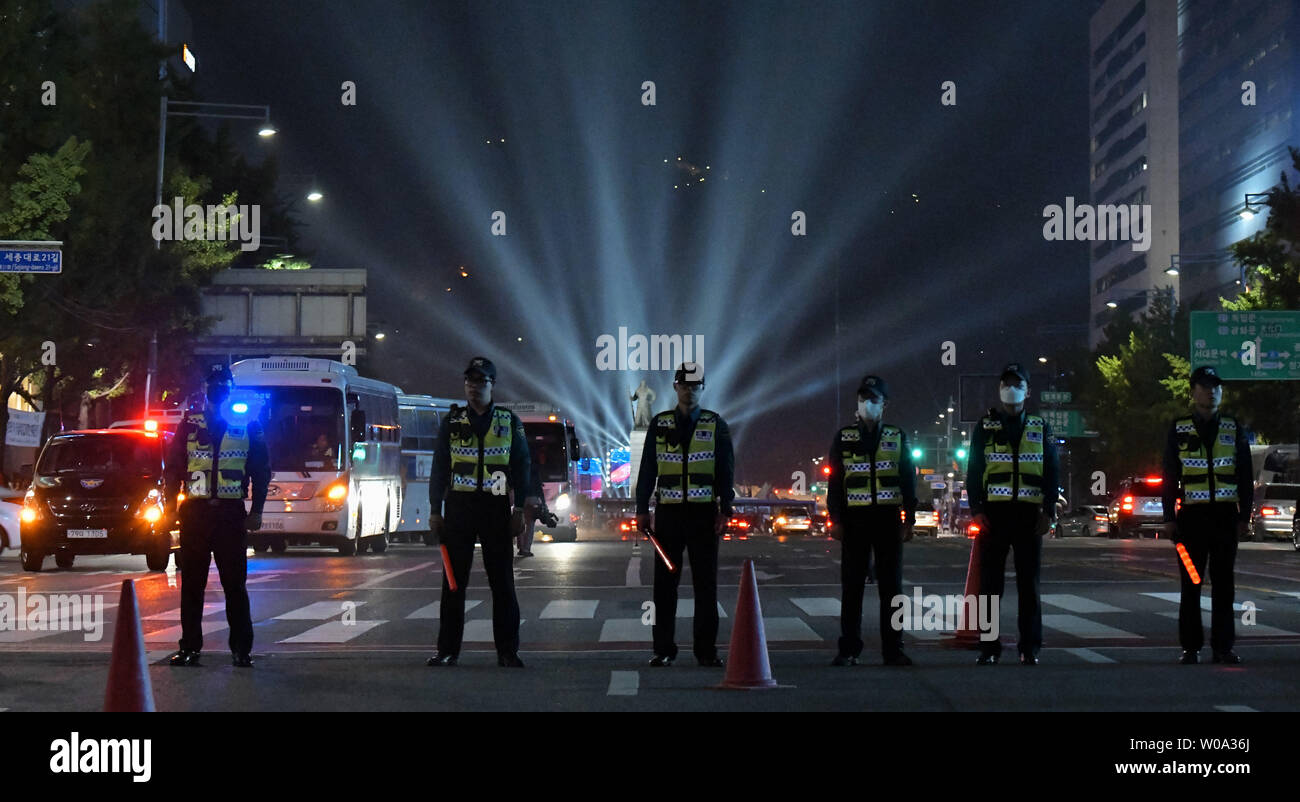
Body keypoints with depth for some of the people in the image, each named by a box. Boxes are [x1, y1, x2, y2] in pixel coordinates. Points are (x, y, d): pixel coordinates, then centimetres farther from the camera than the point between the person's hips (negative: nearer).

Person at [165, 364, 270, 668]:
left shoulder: (248, 425, 6)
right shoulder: (190, 424, 9)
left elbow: (262, 470, 8)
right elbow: (174, 466, 10)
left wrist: (256, 511, 1)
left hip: (232, 514, -1)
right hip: (195, 512, 1)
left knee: (235, 584, 0)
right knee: (191, 583, 3)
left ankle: (241, 648, 4)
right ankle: (190, 647, 8)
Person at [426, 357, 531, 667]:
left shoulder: (510, 423, 6)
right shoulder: (453, 422, 7)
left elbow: (521, 468, 6)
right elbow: (439, 468, 8)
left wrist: (519, 511, -2)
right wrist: (435, 511, 1)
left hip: (496, 508, -1)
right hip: (459, 507, 1)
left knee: (503, 582, 0)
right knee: (453, 581, 1)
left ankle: (508, 652, 5)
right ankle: (448, 650, 6)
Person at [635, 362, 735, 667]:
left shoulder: (716, 425, 5)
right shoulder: (660, 424, 7)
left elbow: (726, 470, 4)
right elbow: (647, 469, 7)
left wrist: (725, 511, -3)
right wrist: (642, 510, 2)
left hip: (704, 513, -1)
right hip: (668, 513, 1)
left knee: (706, 583, 1)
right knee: (664, 583, 1)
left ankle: (706, 650, 6)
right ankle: (664, 649, 8)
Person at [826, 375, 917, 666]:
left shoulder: (897, 437, 9)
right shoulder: (844, 437, 7)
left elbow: (908, 481, 9)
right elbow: (834, 481, 5)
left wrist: (909, 519, 2)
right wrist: (835, 519, -3)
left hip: (888, 519, 1)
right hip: (855, 519, -1)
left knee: (891, 585, 1)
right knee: (851, 585, -1)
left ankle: (893, 649, 6)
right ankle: (849, 650, 3)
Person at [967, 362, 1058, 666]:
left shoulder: (1040, 428, 11)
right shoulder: (985, 427, 8)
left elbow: (1051, 471, 9)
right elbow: (974, 470, 5)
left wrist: (1048, 512, -1)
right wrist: (976, 510, -5)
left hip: (1029, 515, 1)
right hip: (993, 513, 0)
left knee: (1029, 583, 2)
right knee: (989, 582, -1)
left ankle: (1030, 648, 7)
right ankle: (989, 647, 5)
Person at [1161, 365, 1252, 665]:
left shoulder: (1234, 429, 8)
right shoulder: (1178, 430, 5)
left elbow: (1245, 477, 8)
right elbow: (1170, 477, 4)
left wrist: (1244, 516, 1)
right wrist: (1169, 518, -2)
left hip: (1226, 516, 1)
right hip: (1192, 516, -1)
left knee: (1223, 583, 3)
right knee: (1191, 584, -1)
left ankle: (1223, 646, 8)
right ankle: (1191, 647, 4)